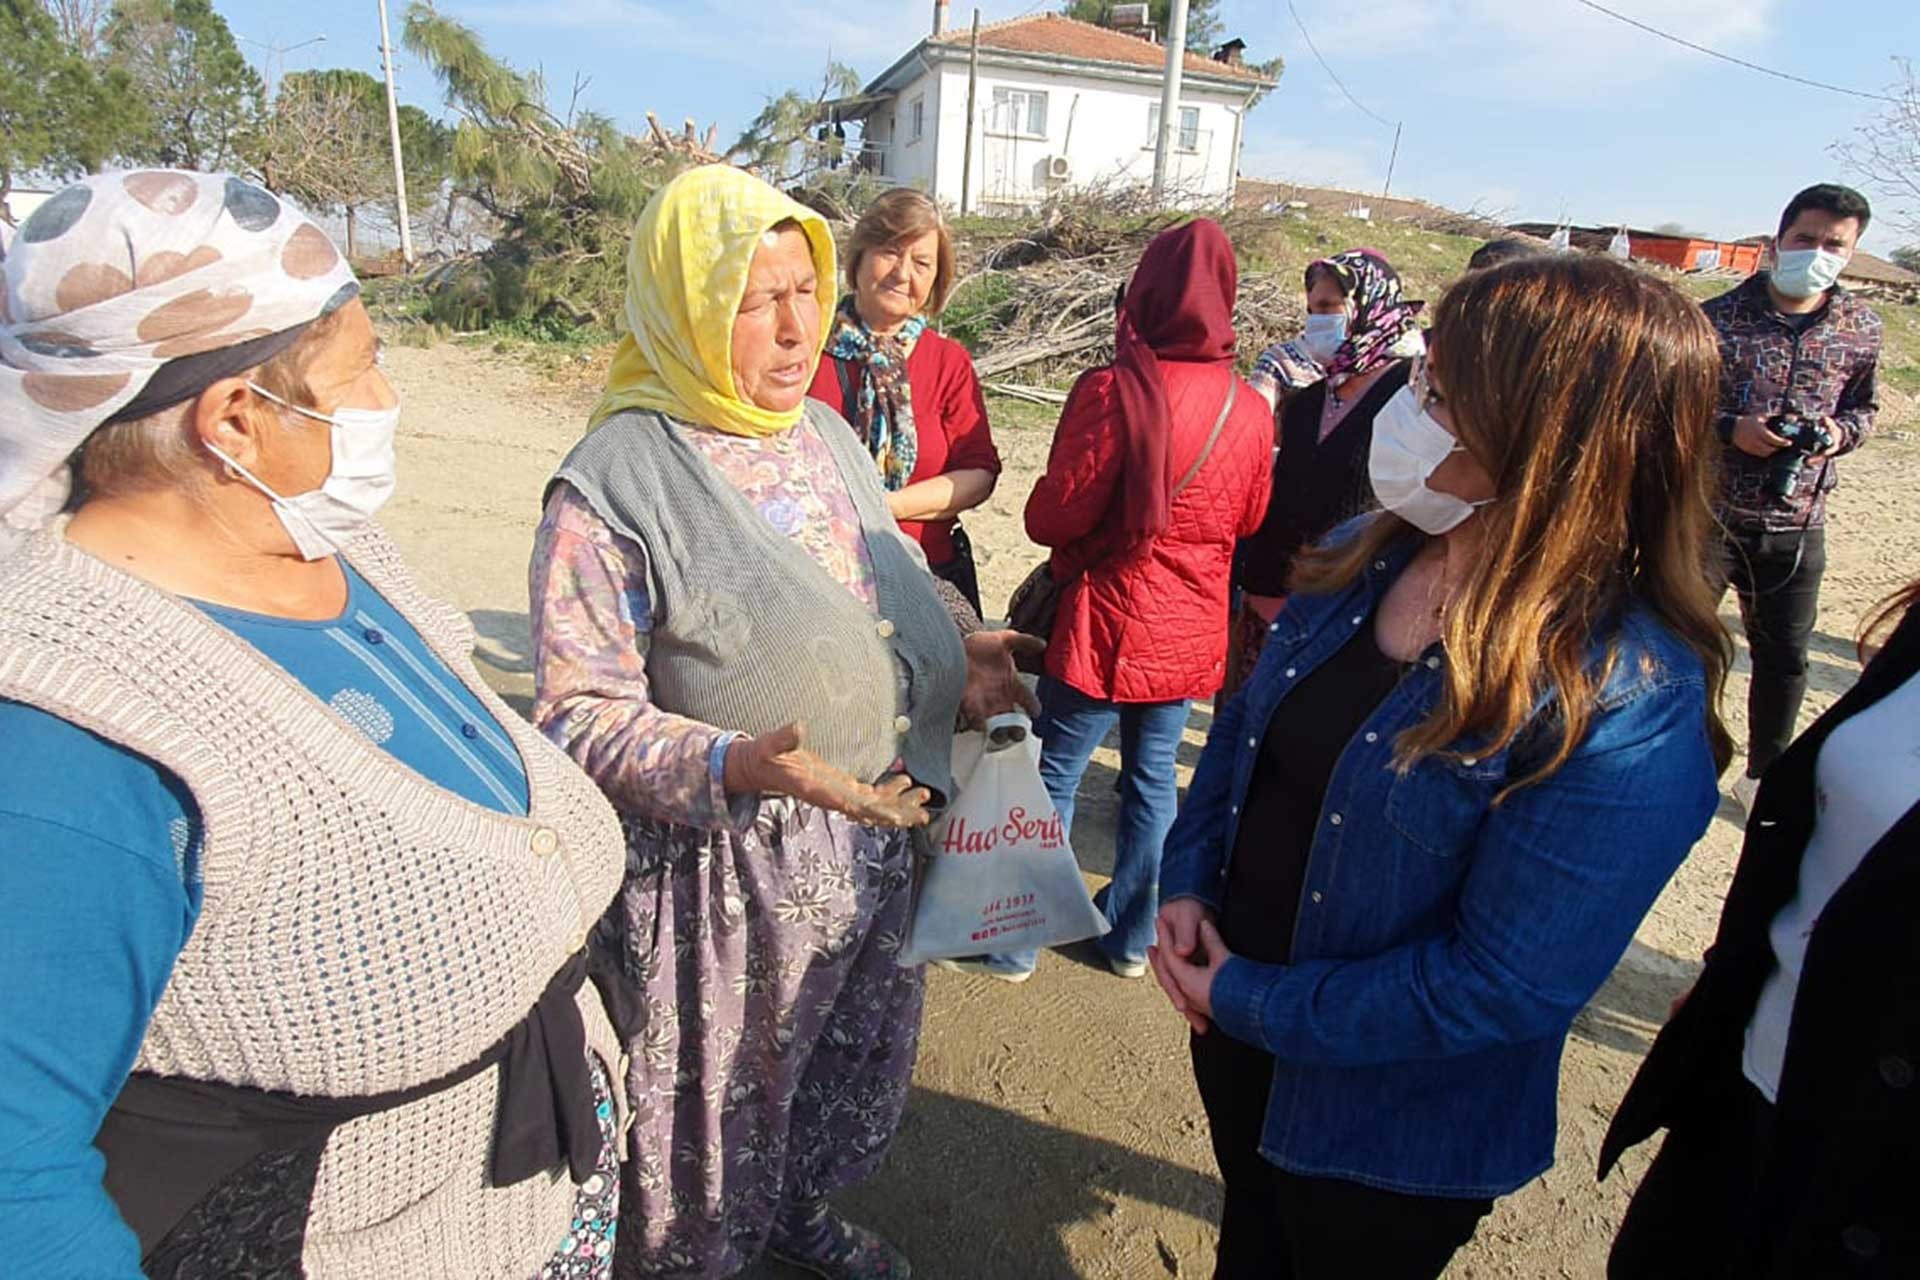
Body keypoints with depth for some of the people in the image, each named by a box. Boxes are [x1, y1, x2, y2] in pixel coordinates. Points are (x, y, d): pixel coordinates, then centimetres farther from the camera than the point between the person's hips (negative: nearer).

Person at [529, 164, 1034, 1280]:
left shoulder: (827, 434, 4)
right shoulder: (612, 486, -18)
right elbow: (580, 715, -19)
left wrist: (953, 655, -3)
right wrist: (733, 764, -34)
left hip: (874, 834, 7)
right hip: (723, 867, -7)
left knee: (862, 1061, 28)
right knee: (723, 1116, 16)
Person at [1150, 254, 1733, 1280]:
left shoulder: (1628, 707, -29)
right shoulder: (1361, 557, -8)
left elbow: (1506, 986, -27)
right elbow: (1245, 725, 4)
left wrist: (1256, 1003, -20)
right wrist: (1186, 881, -7)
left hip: (1394, 1130, -5)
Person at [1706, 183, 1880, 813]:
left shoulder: (1861, 328, 3)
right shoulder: (1719, 317, -9)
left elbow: (1862, 408, 14)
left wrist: (1840, 432, -8)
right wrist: (1730, 428, -20)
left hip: (1796, 523, 3)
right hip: (1707, 510, -3)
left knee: (1784, 656, 14)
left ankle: (1765, 775, 33)